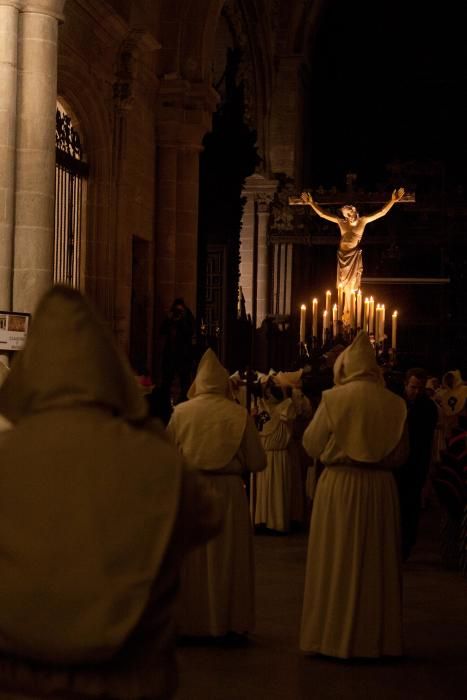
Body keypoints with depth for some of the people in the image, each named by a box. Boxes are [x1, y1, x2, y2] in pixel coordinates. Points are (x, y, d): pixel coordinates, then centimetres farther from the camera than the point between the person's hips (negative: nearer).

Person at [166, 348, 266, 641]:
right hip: (228, 492, -1)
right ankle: (227, 623, 14)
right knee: (228, 558, 10)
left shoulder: (181, 412, -5)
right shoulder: (239, 414, -8)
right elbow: (258, 462, -5)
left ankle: (188, 621, 17)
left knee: (190, 559, 12)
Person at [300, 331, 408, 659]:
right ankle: (377, 637, 19)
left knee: (336, 563, 7)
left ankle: (334, 635, 11)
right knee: (377, 563, 12)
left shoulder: (334, 399, -10)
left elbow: (312, 445, -3)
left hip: (339, 486, -3)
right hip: (380, 489, 3)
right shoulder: (394, 404, -2)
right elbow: (401, 454, 6)